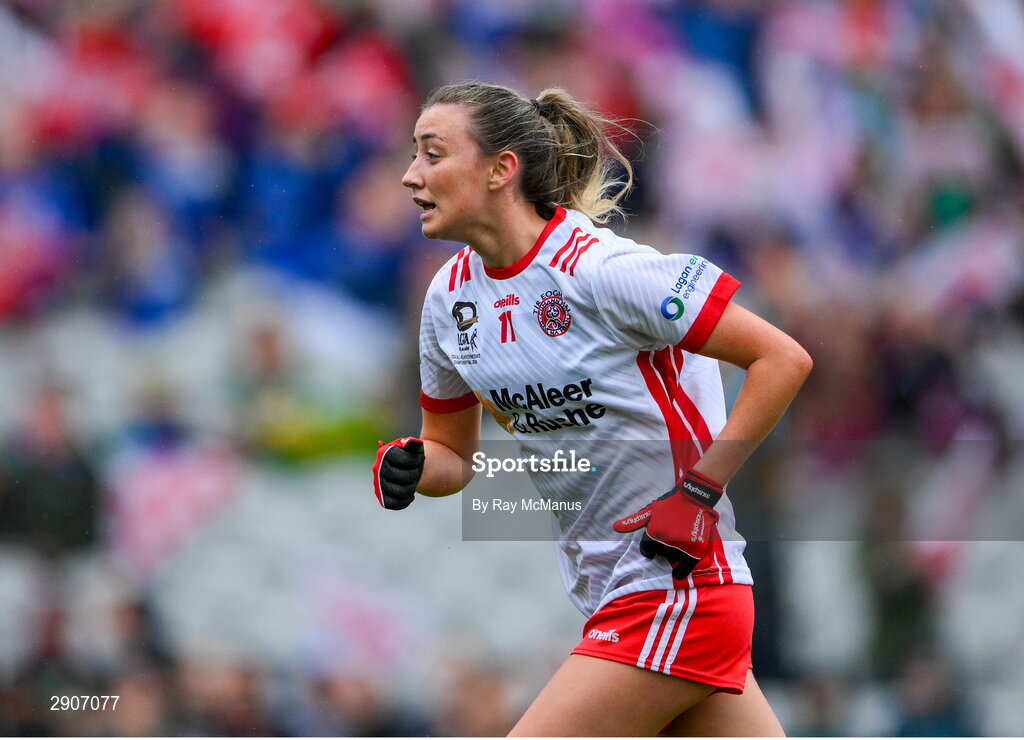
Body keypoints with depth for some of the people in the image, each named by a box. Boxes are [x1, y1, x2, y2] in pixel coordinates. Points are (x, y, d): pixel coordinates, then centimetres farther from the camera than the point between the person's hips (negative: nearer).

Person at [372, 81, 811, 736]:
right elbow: (454, 453, 18)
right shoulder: (450, 296, 6)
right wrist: (409, 466, -5)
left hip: (677, 587, -8)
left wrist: (698, 492, -18)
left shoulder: (602, 269, -17)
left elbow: (783, 359, -16)